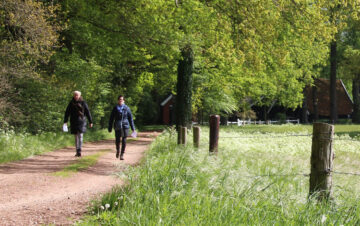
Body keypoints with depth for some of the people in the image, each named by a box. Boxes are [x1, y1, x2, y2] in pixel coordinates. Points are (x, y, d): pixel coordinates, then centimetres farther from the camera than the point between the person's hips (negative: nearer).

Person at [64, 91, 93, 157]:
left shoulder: (83, 102, 0)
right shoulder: (71, 103, 5)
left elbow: (87, 112, 3)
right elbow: (67, 112, 5)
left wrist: (90, 122, 2)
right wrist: (65, 121, -6)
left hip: (81, 121, -3)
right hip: (73, 122, 3)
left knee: (80, 136, -13)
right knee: (76, 137, 8)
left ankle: (79, 151, -18)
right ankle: (77, 151, 15)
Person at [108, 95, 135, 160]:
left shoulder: (126, 108, 3)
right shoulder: (115, 108, 3)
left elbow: (130, 118, 7)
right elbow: (111, 118, 7)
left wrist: (133, 128, 5)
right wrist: (110, 128, 5)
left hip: (125, 125, -1)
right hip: (117, 126, 1)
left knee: (124, 140, -8)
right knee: (117, 140, 5)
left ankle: (122, 154, -2)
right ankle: (118, 150, 35)